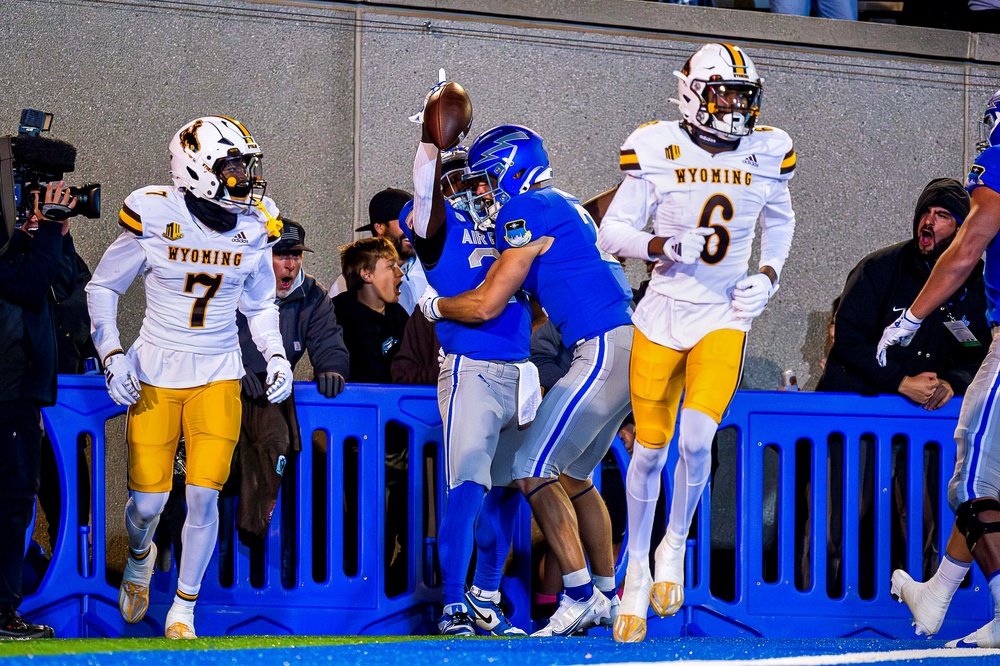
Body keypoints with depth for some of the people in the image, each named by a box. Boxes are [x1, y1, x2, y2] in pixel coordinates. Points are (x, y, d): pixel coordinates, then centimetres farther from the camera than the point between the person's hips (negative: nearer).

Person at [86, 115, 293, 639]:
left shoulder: (253, 228, 1)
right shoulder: (153, 218, -11)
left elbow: (260, 305, 17)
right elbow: (103, 288, 1)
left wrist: (276, 356, 2)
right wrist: (112, 355, -8)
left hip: (218, 377, 2)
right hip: (155, 375, -2)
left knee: (203, 496, -10)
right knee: (149, 502, -4)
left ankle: (183, 613, 7)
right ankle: (139, 557, 34)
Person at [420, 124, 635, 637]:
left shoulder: (528, 212, -7)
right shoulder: (566, 208, 22)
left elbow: (487, 305, -7)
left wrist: (433, 306, 10)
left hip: (605, 351, -10)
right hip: (628, 347, 10)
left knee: (533, 470, -8)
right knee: (573, 476, 19)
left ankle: (580, 595, -11)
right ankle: (607, 594, 25)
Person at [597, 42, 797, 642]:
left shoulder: (766, 154, -1)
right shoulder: (659, 150, -9)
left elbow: (780, 220, 19)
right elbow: (613, 232, -4)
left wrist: (769, 277, 3)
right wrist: (666, 246, -22)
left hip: (725, 317, 1)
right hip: (663, 315, 0)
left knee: (696, 440, -18)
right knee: (650, 450, 4)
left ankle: (675, 549, 8)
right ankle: (637, 573, 24)